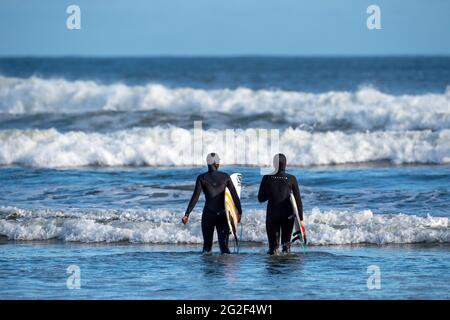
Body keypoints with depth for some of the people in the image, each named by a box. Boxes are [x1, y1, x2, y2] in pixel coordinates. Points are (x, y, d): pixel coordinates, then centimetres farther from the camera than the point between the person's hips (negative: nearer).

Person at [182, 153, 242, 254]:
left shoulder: (202, 178, -3)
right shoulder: (225, 177, 2)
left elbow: (195, 197, -10)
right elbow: (234, 196, 2)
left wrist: (187, 214, -9)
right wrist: (240, 212, 11)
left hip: (208, 215, -1)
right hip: (222, 215, 1)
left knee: (207, 245, 11)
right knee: (224, 246, 2)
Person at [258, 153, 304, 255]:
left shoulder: (267, 178, -4)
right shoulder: (291, 179, -5)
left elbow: (261, 198, 3)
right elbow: (298, 200, -4)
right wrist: (301, 218, 0)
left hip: (272, 215, 0)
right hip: (287, 216, 0)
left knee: (273, 243, 9)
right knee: (286, 240, 14)